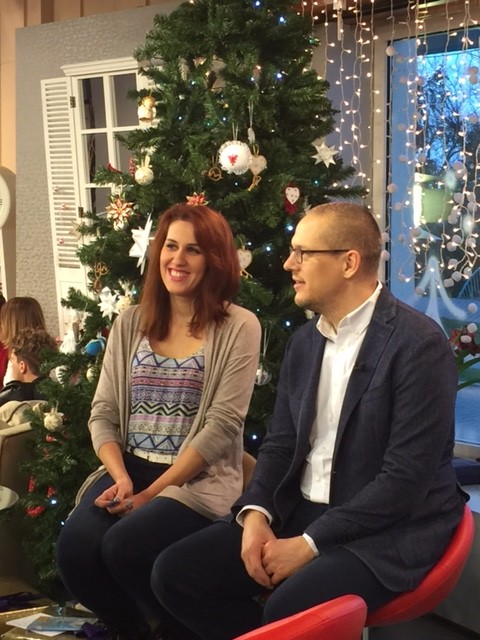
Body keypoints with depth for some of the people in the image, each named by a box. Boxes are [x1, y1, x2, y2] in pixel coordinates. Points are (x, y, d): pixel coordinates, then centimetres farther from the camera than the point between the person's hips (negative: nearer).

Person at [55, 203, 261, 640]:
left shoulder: (238, 328, -4)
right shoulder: (130, 324, 11)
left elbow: (222, 425, -12)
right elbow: (103, 414, 9)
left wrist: (152, 492, -15)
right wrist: (120, 477, -11)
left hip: (199, 479, -4)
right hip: (128, 469, 5)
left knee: (124, 545, -29)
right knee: (74, 549, -21)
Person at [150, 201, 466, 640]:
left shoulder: (419, 344, -16)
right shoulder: (305, 341, 9)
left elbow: (407, 479, -20)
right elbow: (280, 443, 12)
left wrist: (308, 544, -19)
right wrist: (256, 513, -8)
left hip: (386, 530, -7)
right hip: (300, 512, 7)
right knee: (175, 573, -5)